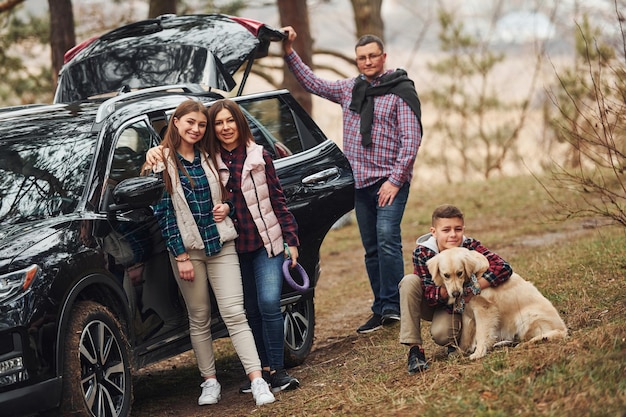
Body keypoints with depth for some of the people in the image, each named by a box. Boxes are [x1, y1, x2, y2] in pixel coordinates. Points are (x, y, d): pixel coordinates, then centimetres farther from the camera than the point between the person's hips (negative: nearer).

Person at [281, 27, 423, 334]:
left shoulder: (401, 91, -5)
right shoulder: (349, 89, 12)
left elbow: (412, 139, -10)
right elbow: (312, 83, 21)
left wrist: (395, 179, -15)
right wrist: (289, 52, 12)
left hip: (391, 181, -6)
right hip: (361, 182, 6)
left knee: (387, 238, -21)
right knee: (371, 248, 8)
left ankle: (392, 305, -19)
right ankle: (381, 310, 13)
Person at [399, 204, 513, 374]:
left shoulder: (470, 247, -25)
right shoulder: (422, 252, -25)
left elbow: (504, 268, -35)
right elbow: (429, 296, -26)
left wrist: (474, 288, -41)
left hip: (454, 307, -1)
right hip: (430, 304, 2)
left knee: (441, 334, -33)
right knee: (410, 281, -30)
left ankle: (455, 340, 8)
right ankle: (414, 348, -27)